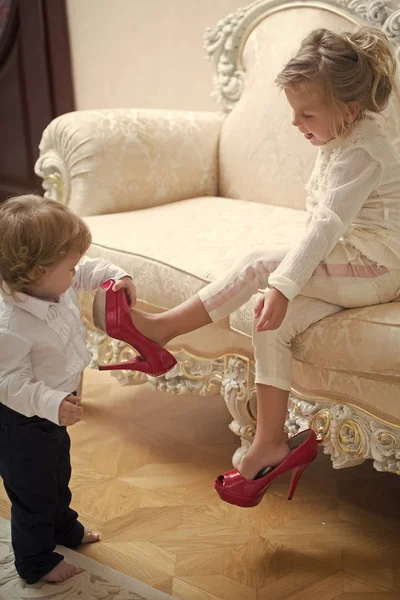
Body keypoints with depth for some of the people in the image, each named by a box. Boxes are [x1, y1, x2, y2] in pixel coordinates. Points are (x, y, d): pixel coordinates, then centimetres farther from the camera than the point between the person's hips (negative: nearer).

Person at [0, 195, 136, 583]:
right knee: (33, 492, 14)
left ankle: (64, 527, 58)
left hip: (52, 412, 9)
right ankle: (35, 562, 38)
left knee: (58, 475, 31)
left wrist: (118, 277, -5)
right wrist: (51, 403, -44)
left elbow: (89, 270, 8)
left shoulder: (56, 285, -13)